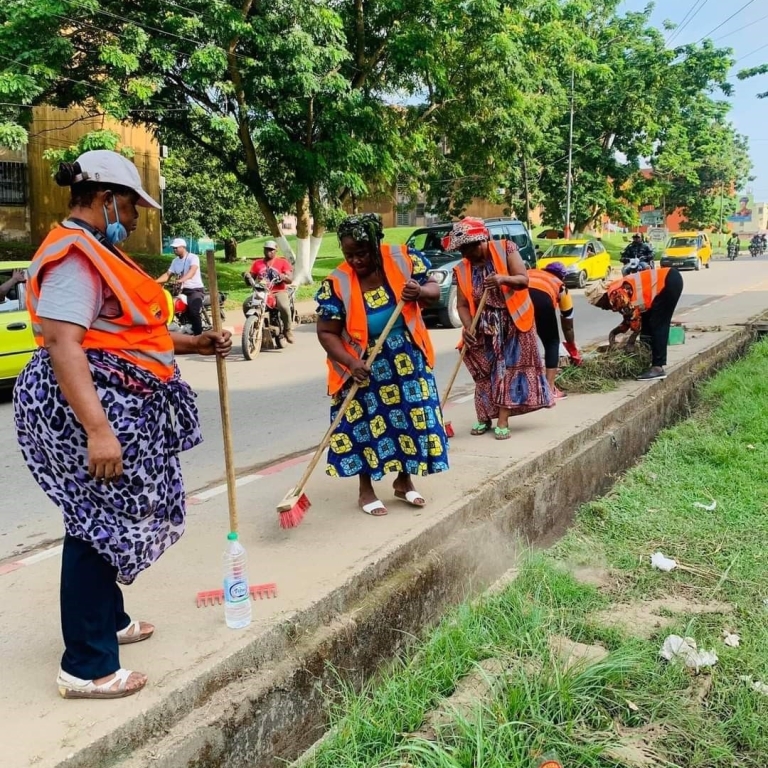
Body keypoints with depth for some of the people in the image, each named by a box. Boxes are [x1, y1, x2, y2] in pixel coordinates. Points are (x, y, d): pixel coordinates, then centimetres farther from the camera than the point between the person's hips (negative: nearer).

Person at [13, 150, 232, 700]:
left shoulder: (98, 251, 18)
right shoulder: (74, 254, -16)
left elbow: (129, 330, 24)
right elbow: (63, 345, -27)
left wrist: (194, 344, 16)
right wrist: (97, 430, -33)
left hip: (118, 408, 11)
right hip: (88, 409, -11)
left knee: (108, 519, 20)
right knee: (96, 524, -6)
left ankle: (108, 620, 36)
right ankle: (87, 667, 2)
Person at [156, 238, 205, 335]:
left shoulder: (193, 257, -9)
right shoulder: (175, 261, 15)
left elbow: (192, 271, -28)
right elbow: (168, 275, 10)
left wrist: (182, 280, -46)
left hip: (196, 289, -8)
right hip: (182, 290, 8)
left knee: (194, 312, -30)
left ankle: (198, 335, -25)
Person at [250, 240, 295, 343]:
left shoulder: (283, 262, 8)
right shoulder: (257, 263, 16)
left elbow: (290, 279, -2)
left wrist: (283, 277, -25)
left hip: (279, 291, -3)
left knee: (284, 307, -35)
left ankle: (288, 330, -12)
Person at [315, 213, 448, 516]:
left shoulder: (403, 259, -11)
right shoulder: (337, 284, -18)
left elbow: (434, 289, 0)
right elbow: (326, 333, -16)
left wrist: (420, 291, -24)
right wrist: (351, 363, -29)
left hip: (407, 361, 3)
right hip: (365, 366, -3)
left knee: (411, 418, 10)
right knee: (367, 424, 3)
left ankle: (404, 481, 31)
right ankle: (366, 491, 21)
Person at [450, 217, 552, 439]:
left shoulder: (505, 249, -10)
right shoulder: (462, 269, -4)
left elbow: (523, 280, -14)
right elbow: (463, 304, -7)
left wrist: (503, 278, -33)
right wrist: (467, 327, -24)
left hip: (513, 321, -2)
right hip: (484, 326, 3)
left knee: (508, 368, -4)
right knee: (484, 372, 5)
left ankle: (502, 422, -4)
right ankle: (484, 418, 17)